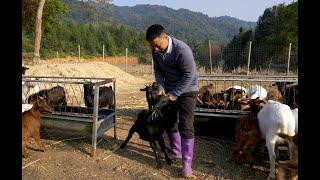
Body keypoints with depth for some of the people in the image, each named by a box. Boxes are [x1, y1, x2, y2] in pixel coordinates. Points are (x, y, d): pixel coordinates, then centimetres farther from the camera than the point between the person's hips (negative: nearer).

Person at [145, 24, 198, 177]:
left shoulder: (182, 50, -28)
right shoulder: (156, 50, -8)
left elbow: (189, 75, -25)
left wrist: (174, 94, -22)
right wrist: (160, 86, -12)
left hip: (187, 91, -7)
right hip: (169, 90, 7)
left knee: (186, 126, -9)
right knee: (170, 122, 15)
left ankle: (187, 163, -3)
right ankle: (176, 152, 33)